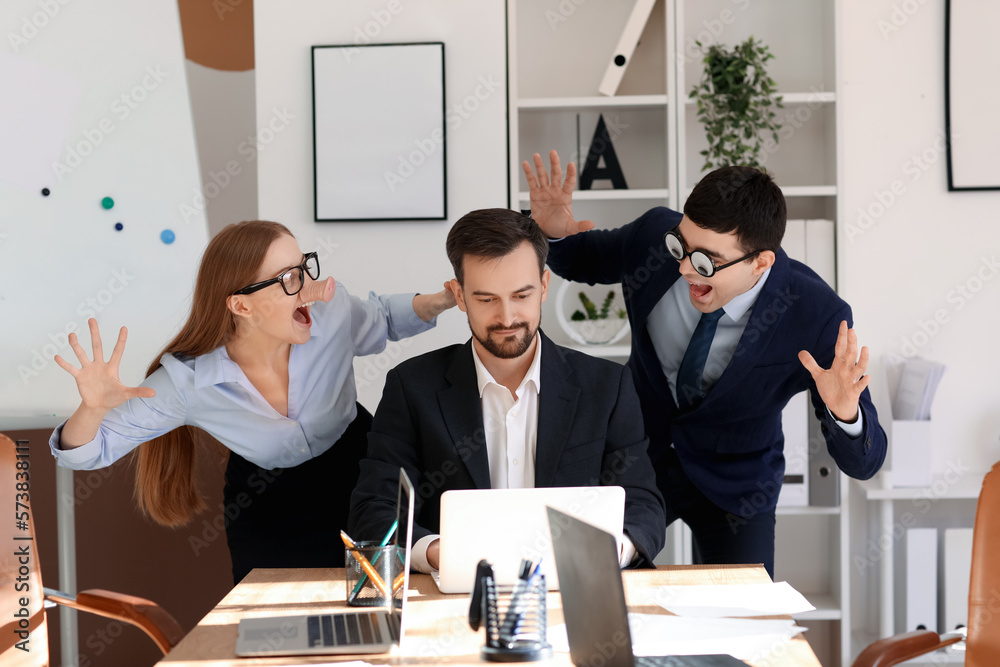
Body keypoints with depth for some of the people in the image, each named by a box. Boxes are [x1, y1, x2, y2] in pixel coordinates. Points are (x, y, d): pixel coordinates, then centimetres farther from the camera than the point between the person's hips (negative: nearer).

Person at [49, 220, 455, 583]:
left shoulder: (331, 310, -25)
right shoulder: (186, 381, -30)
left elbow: (382, 321, 1)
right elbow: (88, 452, -21)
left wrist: (439, 301, -18)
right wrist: (93, 408, -44)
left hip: (356, 479, 2)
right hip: (265, 512, -2)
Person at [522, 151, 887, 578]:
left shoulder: (818, 317, -28)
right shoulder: (653, 235, -21)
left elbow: (863, 464, -23)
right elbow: (583, 259, 4)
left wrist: (845, 412, -46)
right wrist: (552, 233, -19)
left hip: (735, 488, -1)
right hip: (638, 459, 2)